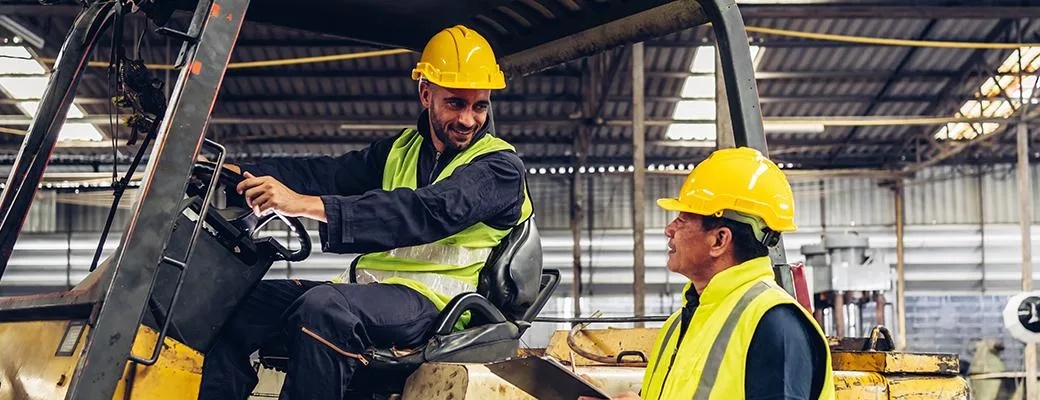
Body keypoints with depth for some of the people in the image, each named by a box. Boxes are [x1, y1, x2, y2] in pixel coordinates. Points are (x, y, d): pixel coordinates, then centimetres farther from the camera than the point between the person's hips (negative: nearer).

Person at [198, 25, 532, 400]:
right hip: (368, 287, 7)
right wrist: (233, 171, -8)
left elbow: (429, 211, -21)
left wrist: (307, 205, -30)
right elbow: (329, 173, 8)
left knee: (323, 306, -34)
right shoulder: (401, 150, 19)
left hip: (431, 302, -7)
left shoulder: (500, 166, -5)